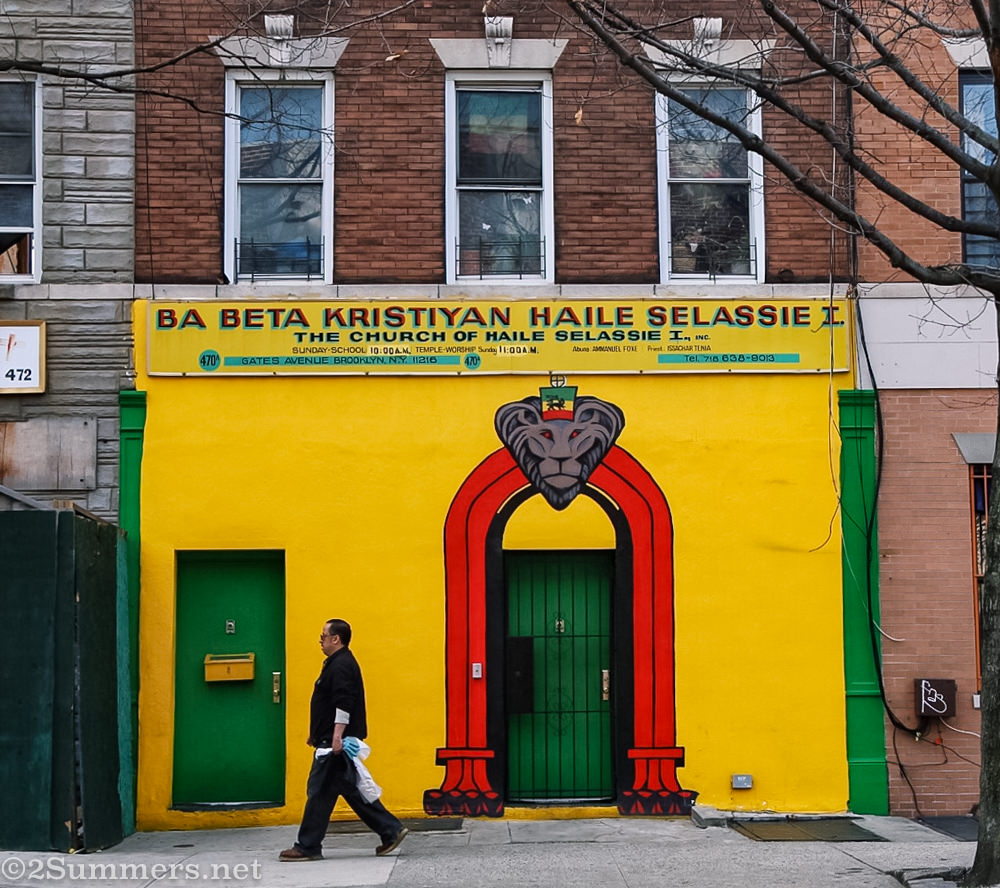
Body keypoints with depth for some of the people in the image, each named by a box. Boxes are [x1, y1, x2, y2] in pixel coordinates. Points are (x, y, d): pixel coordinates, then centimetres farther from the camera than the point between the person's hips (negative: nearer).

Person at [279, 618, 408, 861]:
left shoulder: (341, 666, -15)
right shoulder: (337, 663, 19)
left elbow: (344, 704, -25)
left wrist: (337, 736, -29)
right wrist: (317, 733, 27)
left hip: (335, 743, -11)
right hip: (330, 740, 11)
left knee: (320, 791, -4)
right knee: (351, 789, 12)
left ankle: (308, 847, 2)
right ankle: (391, 830, 13)